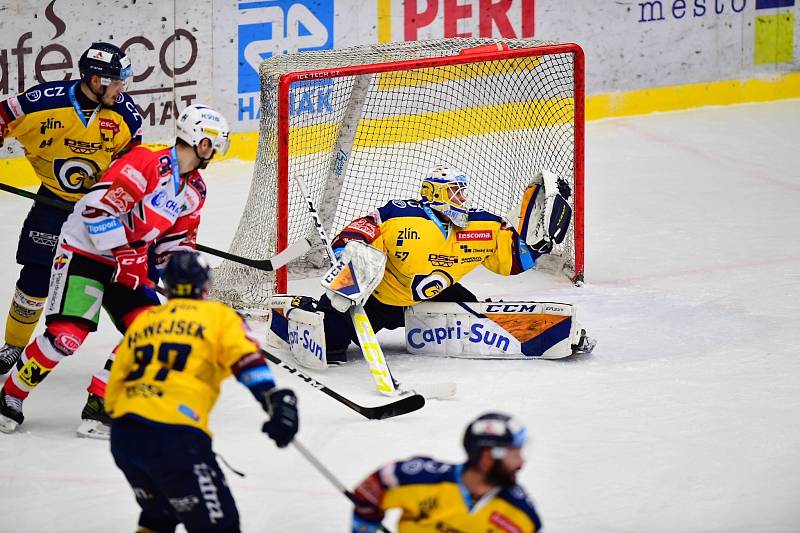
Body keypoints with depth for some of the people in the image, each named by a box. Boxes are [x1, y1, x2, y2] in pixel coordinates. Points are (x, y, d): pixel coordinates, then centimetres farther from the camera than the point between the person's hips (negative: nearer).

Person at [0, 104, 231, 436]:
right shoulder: (146, 164, -22)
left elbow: (177, 239, 15)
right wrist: (124, 255, -24)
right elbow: (98, 208, -27)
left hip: (128, 261, 9)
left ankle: (99, 406, -1)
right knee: (67, 335, -19)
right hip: (84, 251, -9)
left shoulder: (194, 190, 7)